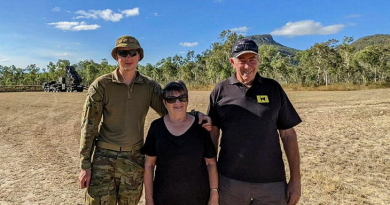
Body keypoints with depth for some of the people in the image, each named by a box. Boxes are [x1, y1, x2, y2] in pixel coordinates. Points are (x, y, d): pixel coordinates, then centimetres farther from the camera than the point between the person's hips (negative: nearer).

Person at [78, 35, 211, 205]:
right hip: (103, 158, -2)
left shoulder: (150, 86, -1)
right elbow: (89, 125, -5)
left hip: (134, 159, 2)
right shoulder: (101, 85, -7)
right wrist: (85, 164, -6)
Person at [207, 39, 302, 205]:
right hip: (229, 181, 0)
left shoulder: (273, 88, 1)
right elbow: (212, 134, 3)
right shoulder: (220, 91, -1)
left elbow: (288, 135, 2)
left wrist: (295, 179, 0)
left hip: (272, 182, 0)